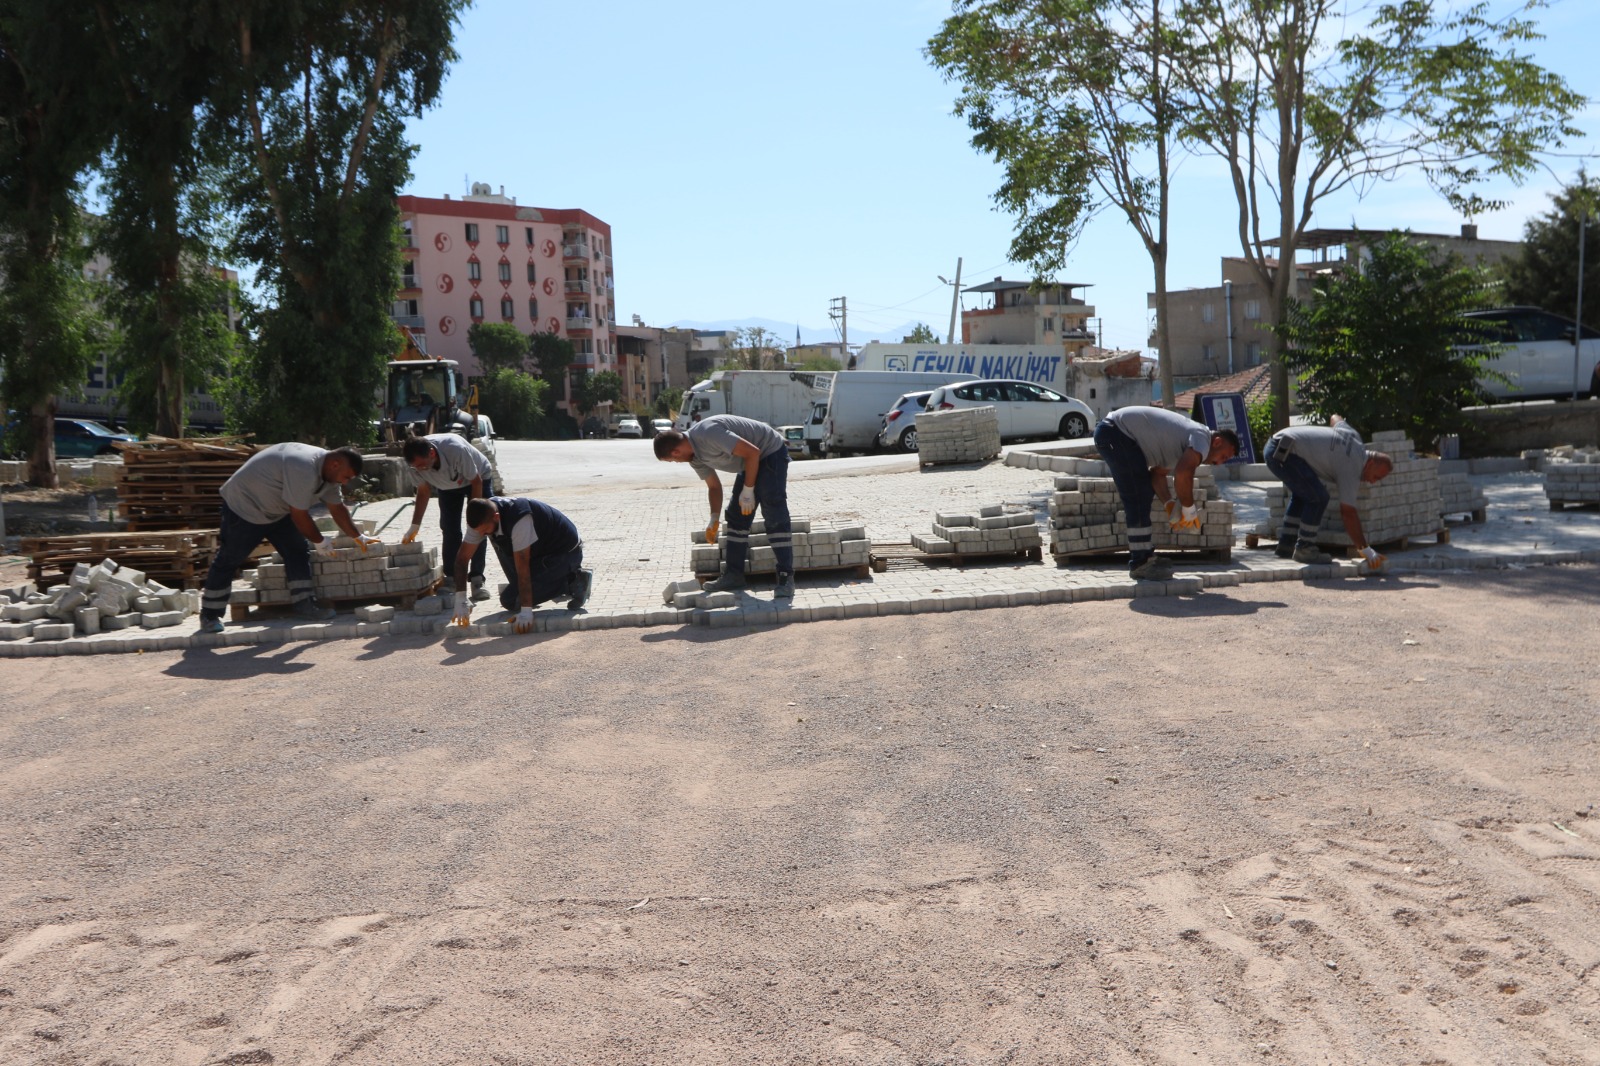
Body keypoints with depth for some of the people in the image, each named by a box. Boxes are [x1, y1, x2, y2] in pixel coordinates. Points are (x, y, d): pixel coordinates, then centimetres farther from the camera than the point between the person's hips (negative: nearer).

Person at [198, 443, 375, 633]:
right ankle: (209, 616, 9)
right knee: (228, 561, -1)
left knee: (298, 552, 0)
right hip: (243, 504, -9)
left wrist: (358, 537, 9)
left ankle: (304, 603, 2)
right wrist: (319, 541, -15)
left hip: (276, 510, 9)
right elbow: (299, 515, -29)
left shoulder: (328, 470, -5)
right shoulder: (304, 469, -36)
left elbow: (337, 509, 7)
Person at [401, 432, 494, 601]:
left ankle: (477, 580, -14)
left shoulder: (456, 449, -43)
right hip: (448, 486, 4)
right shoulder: (418, 461, -27)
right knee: (450, 530, -4)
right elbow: (423, 492, -10)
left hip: (479, 478, -4)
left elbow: (476, 481, -29)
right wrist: (414, 526, -12)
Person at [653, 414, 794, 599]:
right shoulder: (694, 456, 0)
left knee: (774, 517, -16)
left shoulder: (709, 433, -30)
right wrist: (714, 520, 10)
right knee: (736, 516, 7)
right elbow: (714, 486, 14)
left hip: (770, 452, -10)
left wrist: (748, 490, -23)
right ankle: (733, 574, 12)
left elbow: (753, 452, -29)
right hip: (750, 462, 10)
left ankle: (786, 578, -17)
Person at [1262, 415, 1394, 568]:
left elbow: (1335, 418, 36)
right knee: (1318, 498, -12)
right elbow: (1348, 513, -10)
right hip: (1283, 453, -10)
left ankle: (1286, 546, 25)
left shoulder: (1353, 435, 13)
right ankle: (1304, 549, -2)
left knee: (1301, 494, 23)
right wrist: (1367, 551, -8)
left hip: (1274, 446, 10)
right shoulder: (1350, 468, -10)